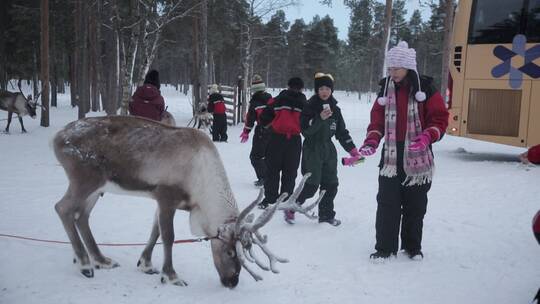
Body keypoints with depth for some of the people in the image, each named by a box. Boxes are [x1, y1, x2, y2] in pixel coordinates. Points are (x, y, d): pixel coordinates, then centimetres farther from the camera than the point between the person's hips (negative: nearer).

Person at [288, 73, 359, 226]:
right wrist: (320, 118, -28)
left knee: (331, 184, 7)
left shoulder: (335, 109, 9)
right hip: (312, 150, -6)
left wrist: (352, 149, 7)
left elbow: (342, 132, 14)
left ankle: (326, 214, 21)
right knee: (312, 185, -10)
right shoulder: (310, 107, -7)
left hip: (328, 150, 6)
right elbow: (305, 131, -16)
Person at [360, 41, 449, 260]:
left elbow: (440, 119, -4)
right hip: (391, 157, 2)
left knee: (415, 205, 9)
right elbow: (378, 119, 9)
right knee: (387, 204, 0)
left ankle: (412, 246, 25)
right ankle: (385, 247, 10)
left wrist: (427, 137, -22)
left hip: (418, 158, -2)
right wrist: (372, 141, -8)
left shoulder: (425, 88, -4)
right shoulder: (386, 89, 7)